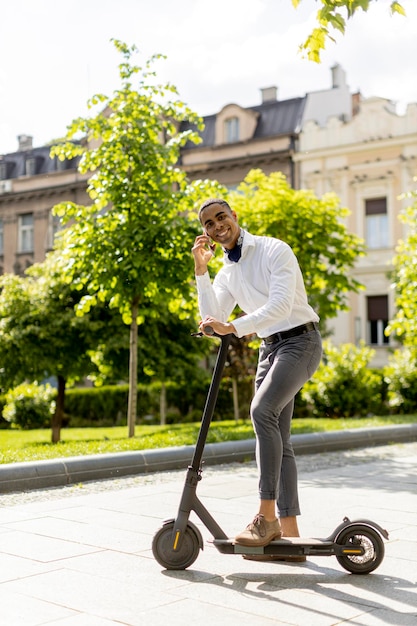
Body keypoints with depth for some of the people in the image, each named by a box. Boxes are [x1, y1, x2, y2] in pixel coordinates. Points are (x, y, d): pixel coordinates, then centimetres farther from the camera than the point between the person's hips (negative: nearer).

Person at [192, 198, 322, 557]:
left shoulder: (274, 250, -9)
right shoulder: (226, 274, 13)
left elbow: (281, 305, -22)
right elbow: (213, 319, 0)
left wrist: (235, 328, -27)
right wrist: (201, 270, -4)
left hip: (299, 341, -8)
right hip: (269, 349, 8)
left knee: (262, 409, -28)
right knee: (278, 440, 4)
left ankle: (267, 515, -25)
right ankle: (289, 531, 8)